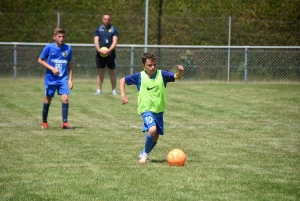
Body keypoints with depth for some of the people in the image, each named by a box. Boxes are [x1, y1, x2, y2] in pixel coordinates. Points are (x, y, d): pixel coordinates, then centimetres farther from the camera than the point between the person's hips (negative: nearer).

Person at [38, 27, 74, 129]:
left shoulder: (68, 48, -1)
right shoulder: (49, 47, -8)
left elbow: (69, 64, 8)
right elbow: (40, 60, -2)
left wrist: (70, 79, 6)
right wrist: (52, 68, -13)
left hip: (63, 78, 1)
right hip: (50, 78, -1)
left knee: (65, 98, -13)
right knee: (48, 100, 9)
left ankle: (65, 123, -10)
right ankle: (44, 122, 25)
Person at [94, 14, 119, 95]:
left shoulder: (114, 30, 6)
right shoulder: (98, 29, 10)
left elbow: (114, 42, -5)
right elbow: (96, 41, 1)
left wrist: (108, 50, -20)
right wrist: (99, 49, -19)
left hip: (110, 53, -1)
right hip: (100, 54, 1)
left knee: (112, 72, 1)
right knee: (101, 72, 4)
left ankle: (114, 90, 4)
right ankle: (99, 90, 7)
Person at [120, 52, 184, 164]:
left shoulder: (162, 74, -2)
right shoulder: (139, 76, -5)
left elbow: (177, 76, -11)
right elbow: (123, 80, 5)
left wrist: (180, 71, -33)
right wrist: (123, 95, -6)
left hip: (159, 110, 4)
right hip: (147, 109, -4)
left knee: (155, 137, 9)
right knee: (152, 130, -27)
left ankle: (143, 154, 33)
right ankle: (145, 154, -7)